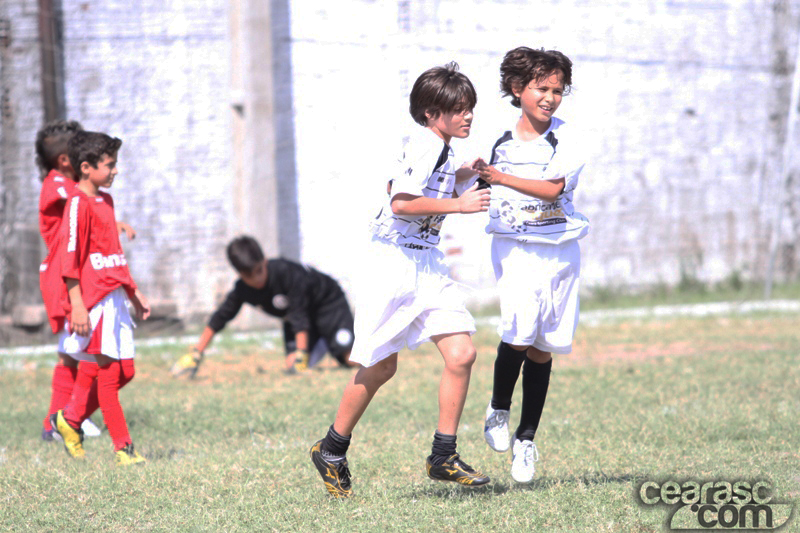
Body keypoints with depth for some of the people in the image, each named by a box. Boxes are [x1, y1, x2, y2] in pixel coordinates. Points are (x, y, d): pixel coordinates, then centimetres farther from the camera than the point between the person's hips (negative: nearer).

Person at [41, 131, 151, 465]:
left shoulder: (105, 200, 17)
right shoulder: (78, 203, -11)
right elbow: (69, 257, -15)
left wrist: (134, 293, 25)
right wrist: (77, 306, -20)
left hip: (113, 297, 9)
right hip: (92, 299, -9)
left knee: (125, 371, 7)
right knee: (107, 373, -5)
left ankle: (71, 418, 22)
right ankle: (122, 447, -2)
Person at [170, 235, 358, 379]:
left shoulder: (286, 272, -37)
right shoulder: (242, 290, -20)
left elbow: (299, 315, -36)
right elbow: (219, 318, -12)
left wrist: (301, 353, -39)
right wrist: (196, 354, -16)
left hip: (327, 303, -5)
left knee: (351, 359, -20)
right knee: (294, 366, -12)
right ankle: (321, 344, 19)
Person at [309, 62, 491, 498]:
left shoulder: (441, 149, 13)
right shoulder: (424, 146, -17)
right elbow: (401, 203, -27)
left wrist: (464, 177, 20)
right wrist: (458, 204, -23)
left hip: (427, 265, 8)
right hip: (393, 262, -8)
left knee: (461, 354, -6)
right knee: (380, 367, 2)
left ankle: (443, 456, 1)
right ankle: (331, 450, 22)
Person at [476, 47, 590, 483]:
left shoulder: (563, 138, -2)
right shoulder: (501, 142, 3)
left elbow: (552, 188, -15)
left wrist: (500, 177, -18)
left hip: (560, 250, 1)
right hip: (515, 247, 0)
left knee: (542, 348, 5)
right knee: (519, 333, -20)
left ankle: (526, 439, 17)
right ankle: (498, 411, 7)